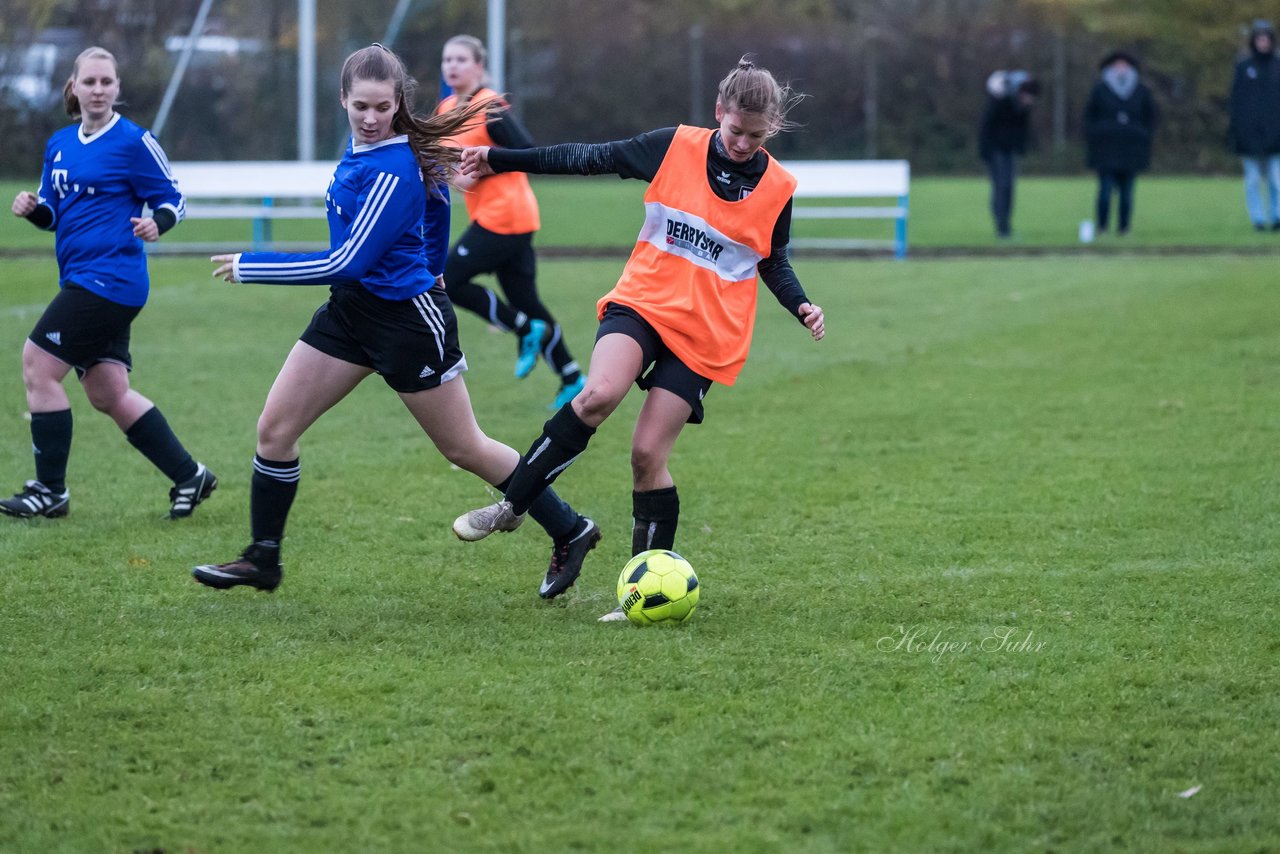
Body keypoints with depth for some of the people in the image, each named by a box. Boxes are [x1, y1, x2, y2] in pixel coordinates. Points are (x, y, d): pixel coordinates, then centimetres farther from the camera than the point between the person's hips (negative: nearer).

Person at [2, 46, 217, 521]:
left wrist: (156, 223, -25)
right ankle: (189, 476, 19)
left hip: (108, 279, -8)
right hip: (82, 281, 8)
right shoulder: (59, 145, 14)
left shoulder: (133, 141, -7)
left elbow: (173, 201, -4)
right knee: (108, 395, 9)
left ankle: (51, 491, -1)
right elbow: (53, 214, 21)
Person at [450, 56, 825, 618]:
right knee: (599, 395, -28)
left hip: (706, 338, 0)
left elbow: (773, 263, 15)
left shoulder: (777, 188, -1)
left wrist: (802, 308, -4)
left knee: (648, 454, -7)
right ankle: (512, 504, -13)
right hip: (644, 303, 0)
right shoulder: (676, 148, -4)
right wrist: (497, 160, 6)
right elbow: (590, 159, 4)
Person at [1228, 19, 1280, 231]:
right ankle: (1258, 219, 3)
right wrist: (1234, 129, -1)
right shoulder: (1243, 68, 5)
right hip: (1249, 132, 0)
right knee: (1253, 178, 0)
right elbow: (1236, 100, 5)